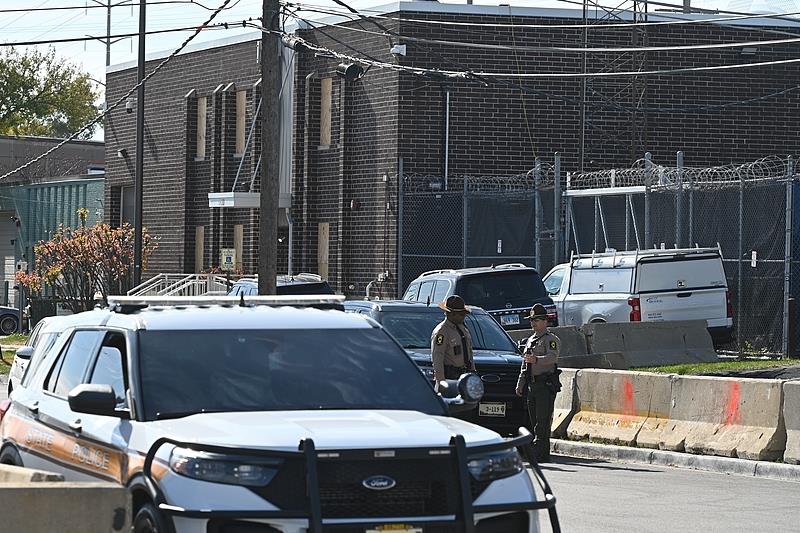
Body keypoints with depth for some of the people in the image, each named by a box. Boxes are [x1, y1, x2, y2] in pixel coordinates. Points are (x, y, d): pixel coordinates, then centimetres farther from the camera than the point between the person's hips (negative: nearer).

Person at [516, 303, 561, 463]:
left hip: (546, 385, -9)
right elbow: (524, 366, 27)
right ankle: (544, 454, 13)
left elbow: (552, 357, -26)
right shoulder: (530, 340, 22)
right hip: (532, 386, 9)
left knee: (542, 423, -12)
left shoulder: (552, 340, -5)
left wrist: (536, 359, -43)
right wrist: (520, 385, 21)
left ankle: (537, 454, -18)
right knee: (534, 422, 8)